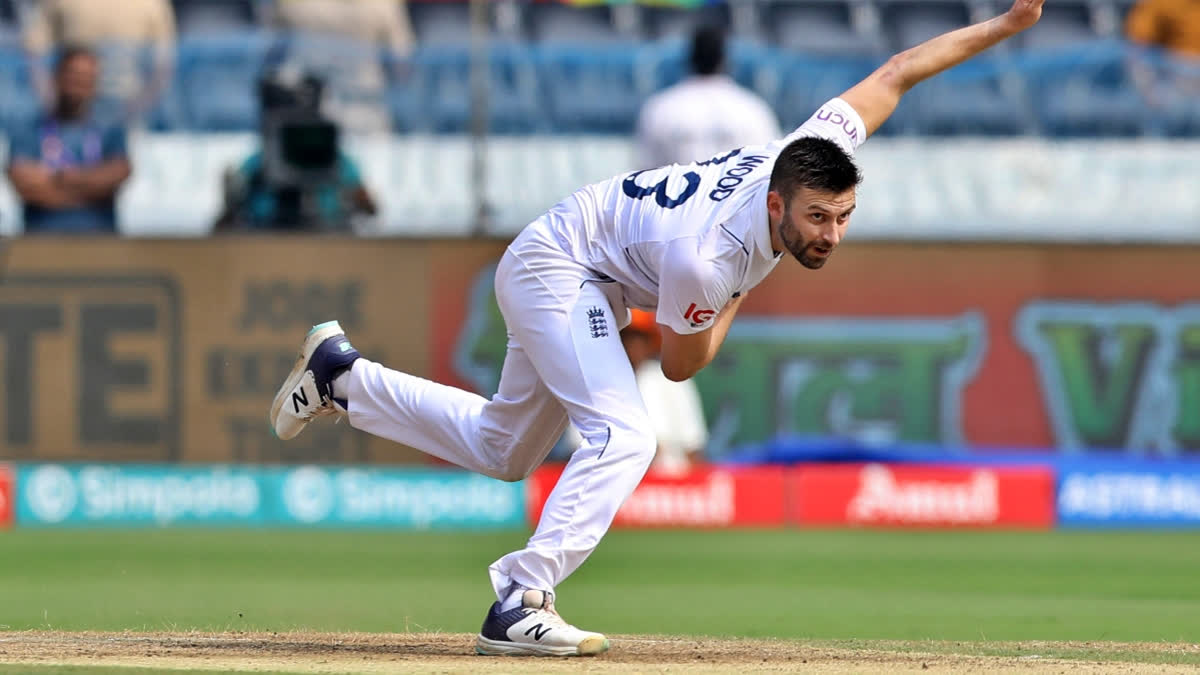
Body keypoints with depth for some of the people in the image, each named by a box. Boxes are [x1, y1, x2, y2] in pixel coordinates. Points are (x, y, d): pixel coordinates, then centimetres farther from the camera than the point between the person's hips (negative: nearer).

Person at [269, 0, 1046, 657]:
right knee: (624, 434, -27)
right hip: (557, 266, -9)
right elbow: (681, 362, -19)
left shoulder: (820, 152, -23)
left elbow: (896, 72, -11)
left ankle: (342, 374, 31)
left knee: (501, 451, 21)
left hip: (594, 286, 9)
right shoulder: (702, 258, -38)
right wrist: (736, 296, -6)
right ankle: (518, 607, -28)